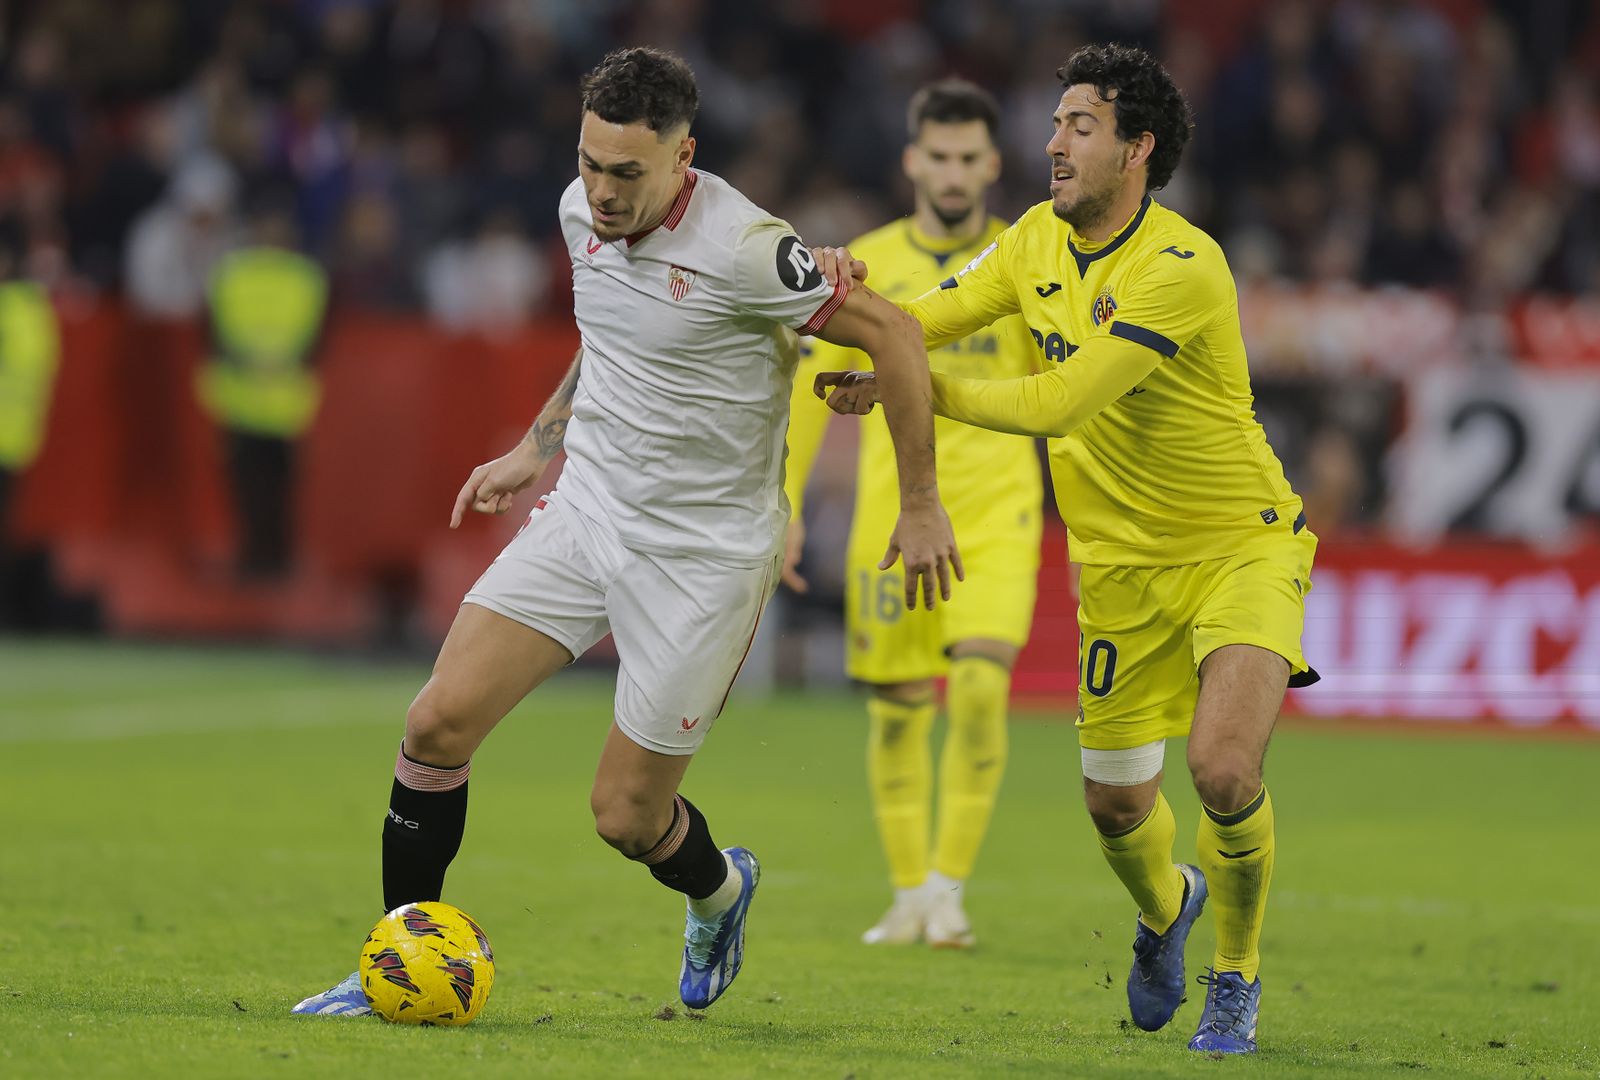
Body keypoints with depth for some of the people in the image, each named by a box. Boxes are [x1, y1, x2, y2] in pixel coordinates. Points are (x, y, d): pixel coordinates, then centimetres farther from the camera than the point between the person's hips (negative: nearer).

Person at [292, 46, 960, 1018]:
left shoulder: (740, 249, -23)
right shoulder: (585, 212, 0)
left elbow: (892, 333, -14)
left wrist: (921, 504, -8)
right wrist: (537, 449, 24)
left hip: (706, 554, -6)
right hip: (586, 510, 6)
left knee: (626, 815, -1)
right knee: (441, 721, -9)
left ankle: (720, 891, 36)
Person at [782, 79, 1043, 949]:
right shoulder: (866, 265, 4)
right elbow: (808, 389, 7)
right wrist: (782, 508, 1)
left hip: (996, 515, -1)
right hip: (892, 513, 1)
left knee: (980, 684, -19)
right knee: (899, 707, 3)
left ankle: (949, 887, -10)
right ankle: (909, 896, 18)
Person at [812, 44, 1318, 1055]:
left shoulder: (1181, 267, -24)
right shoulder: (1040, 241, 0)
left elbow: (1058, 402, -29)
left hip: (1241, 545, -6)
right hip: (1123, 562, 6)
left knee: (1224, 768, -24)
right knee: (1117, 801, 6)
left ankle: (1236, 975, 3)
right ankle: (1167, 907, 43)